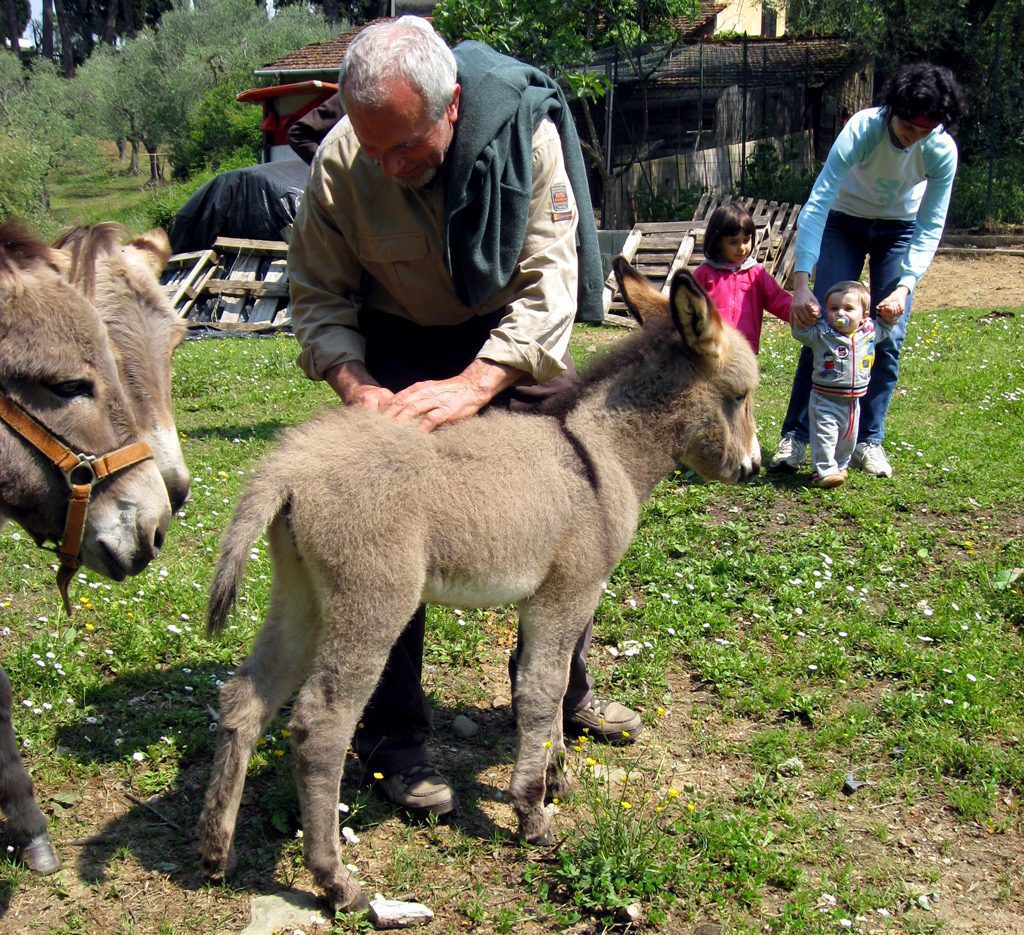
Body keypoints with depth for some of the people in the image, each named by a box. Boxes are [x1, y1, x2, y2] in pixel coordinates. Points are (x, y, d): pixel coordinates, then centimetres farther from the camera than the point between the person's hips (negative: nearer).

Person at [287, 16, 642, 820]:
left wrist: (472, 385, -41)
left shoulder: (524, 135, -26)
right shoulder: (339, 165, -23)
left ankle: (561, 690, 29)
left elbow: (547, 283, -28)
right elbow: (319, 299, -14)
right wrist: (359, 389, -32)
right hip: (400, 345, -1)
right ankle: (393, 735, 6)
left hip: (513, 340, 2)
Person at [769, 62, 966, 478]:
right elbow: (817, 203, -36)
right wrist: (801, 283, -43)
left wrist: (905, 285, -32)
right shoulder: (863, 129, -32)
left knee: (888, 339, -6)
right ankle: (794, 435, -2)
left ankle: (868, 441, 5)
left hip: (900, 230, 2)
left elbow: (931, 226, -17)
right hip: (845, 222, -2)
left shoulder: (942, 150, -25)